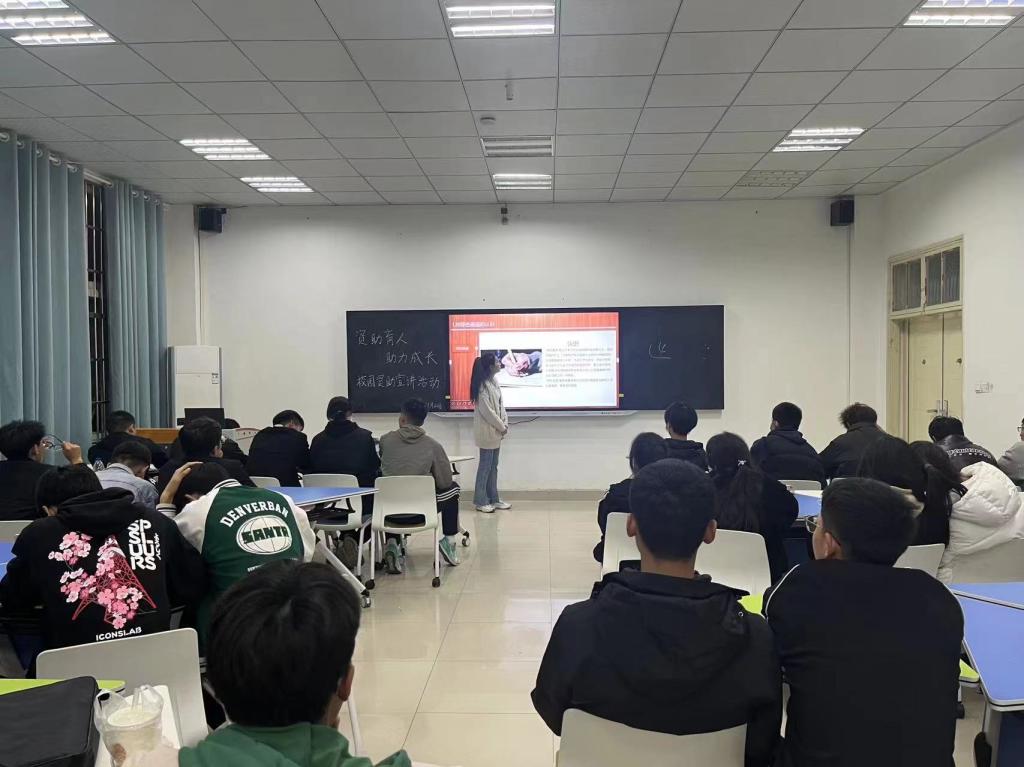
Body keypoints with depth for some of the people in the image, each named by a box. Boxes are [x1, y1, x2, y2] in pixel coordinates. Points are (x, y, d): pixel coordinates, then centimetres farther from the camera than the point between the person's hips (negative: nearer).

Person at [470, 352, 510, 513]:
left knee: (493, 466, 14)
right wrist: (501, 427, -12)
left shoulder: (494, 382, 10)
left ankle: (494, 499, 22)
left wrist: (505, 424, 1)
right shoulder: (482, 385, -18)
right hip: (487, 431, -9)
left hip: (496, 431, 9)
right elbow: (487, 411, -20)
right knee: (485, 466, -2)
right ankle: (480, 501, 7)